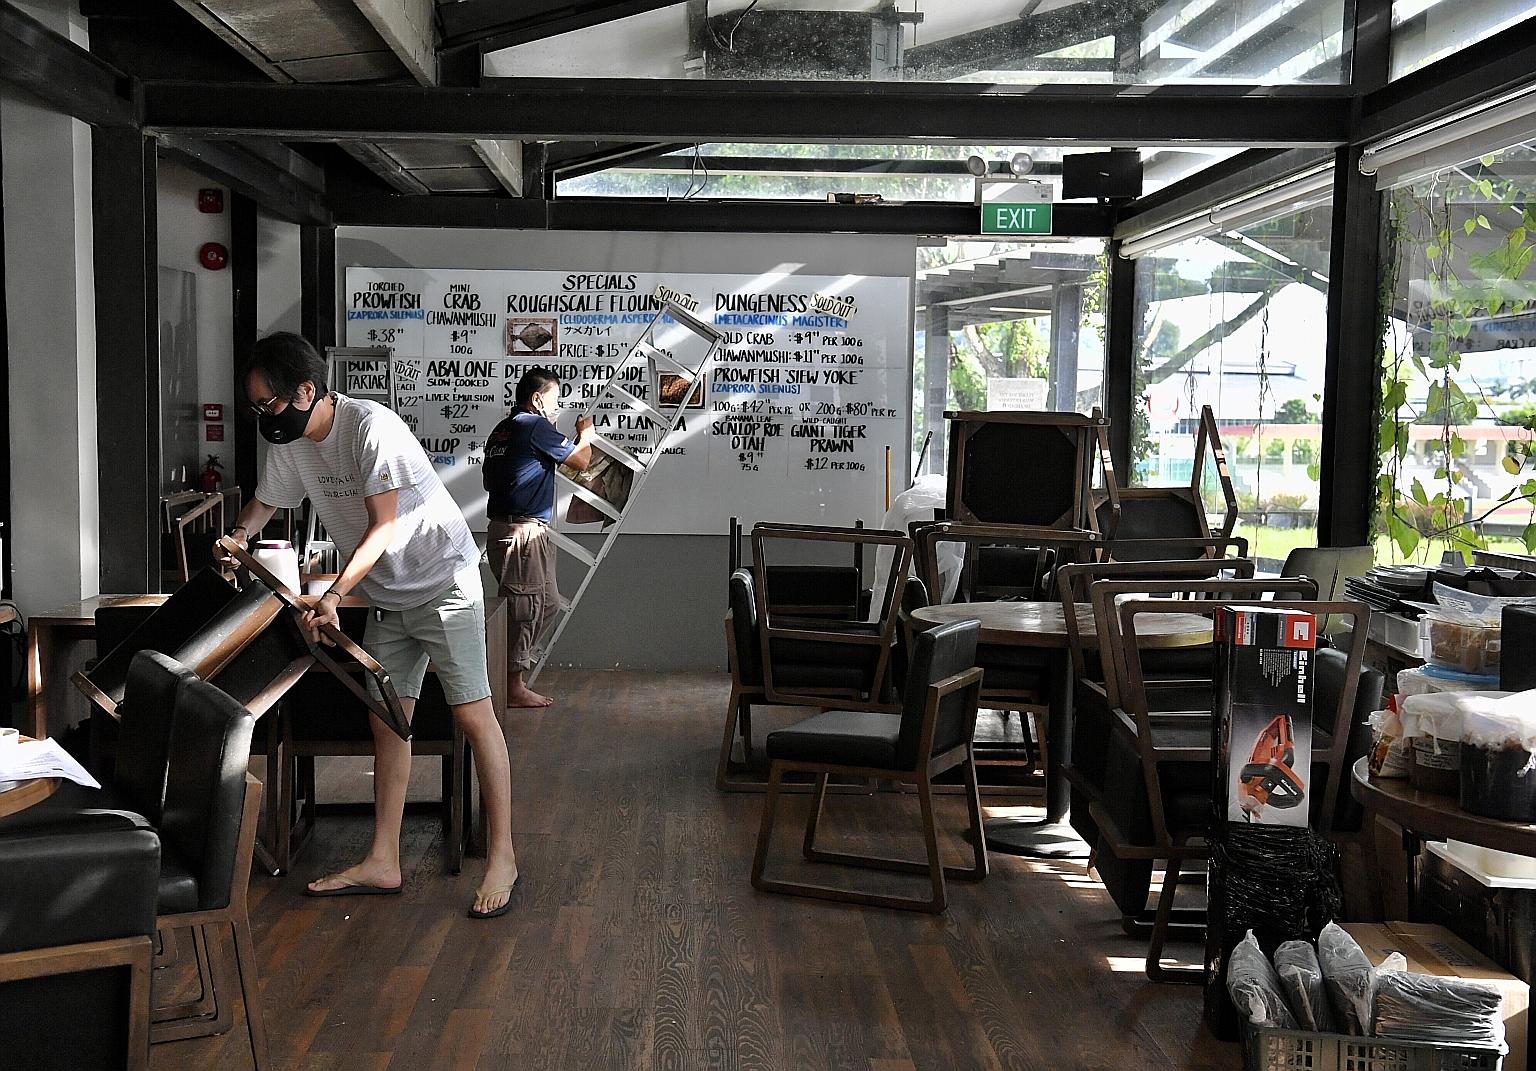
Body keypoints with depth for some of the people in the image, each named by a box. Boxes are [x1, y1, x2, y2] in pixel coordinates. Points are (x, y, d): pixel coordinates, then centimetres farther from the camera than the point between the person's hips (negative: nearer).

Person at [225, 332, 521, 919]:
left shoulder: (371, 426, -24)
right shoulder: (290, 443, 0)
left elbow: (383, 527, -25)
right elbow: (264, 503, 17)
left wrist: (333, 595, -32)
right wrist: (237, 536, -3)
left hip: (443, 580, -8)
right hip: (387, 596, 8)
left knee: (473, 716, -8)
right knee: (386, 720, 8)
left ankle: (502, 857, -1)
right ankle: (383, 863, 14)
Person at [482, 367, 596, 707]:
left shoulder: (501, 430, 16)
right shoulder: (535, 426, -11)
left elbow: (488, 480, 26)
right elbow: (581, 461, -10)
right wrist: (585, 434, 11)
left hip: (499, 525, 10)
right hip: (524, 530, -9)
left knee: (548, 601, 16)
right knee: (527, 606, -4)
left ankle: (524, 659, 20)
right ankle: (514, 687, 0)